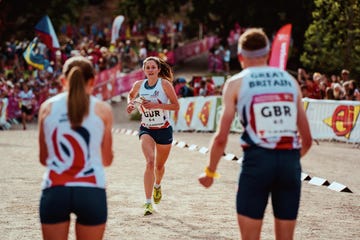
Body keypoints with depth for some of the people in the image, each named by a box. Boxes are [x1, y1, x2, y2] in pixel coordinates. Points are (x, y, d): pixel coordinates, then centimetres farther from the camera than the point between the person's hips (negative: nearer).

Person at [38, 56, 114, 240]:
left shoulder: (47, 107, 6)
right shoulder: (102, 109, 3)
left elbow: (43, 159, 11)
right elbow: (106, 160, 9)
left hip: (54, 191, 1)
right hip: (91, 191, -1)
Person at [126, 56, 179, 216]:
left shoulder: (165, 84, -10)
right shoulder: (139, 85, -1)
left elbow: (176, 106, -13)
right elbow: (131, 95, 22)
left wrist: (155, 105, -22)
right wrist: (130, 104, 0)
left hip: (164, 129, 0)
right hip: (146, 129, 0)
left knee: (159, 166, 15)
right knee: (150, 162, -22)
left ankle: (157, 186, 52)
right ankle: (148, 202, -25)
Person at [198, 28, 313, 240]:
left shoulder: (236, 83, 5)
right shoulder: (290, 81, 14)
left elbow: (221, 138, -1)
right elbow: (307, 139, 14)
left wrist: (210, 171, 15)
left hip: (257, 160, -3)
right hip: (291, 162, 3)